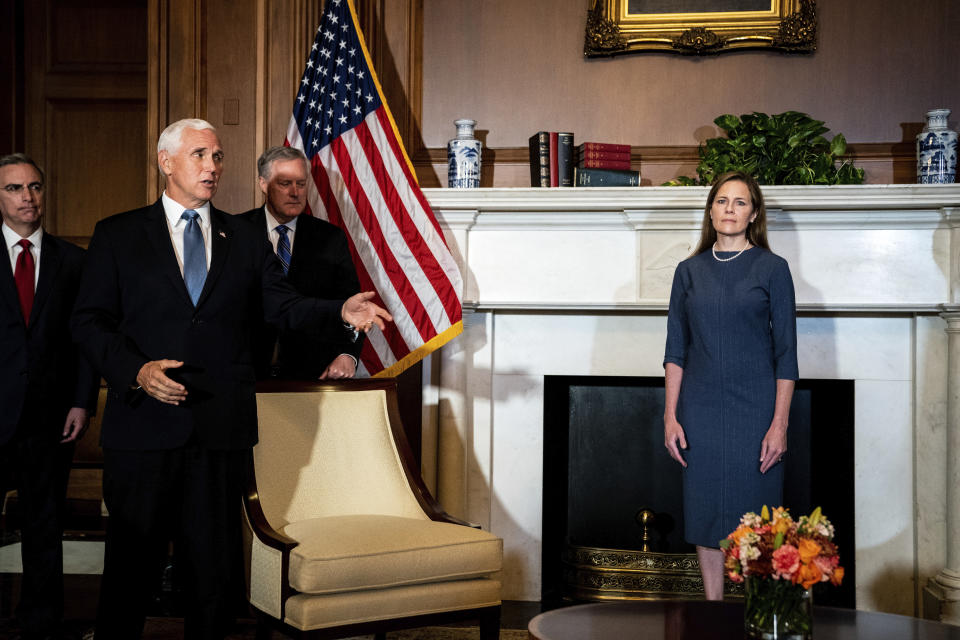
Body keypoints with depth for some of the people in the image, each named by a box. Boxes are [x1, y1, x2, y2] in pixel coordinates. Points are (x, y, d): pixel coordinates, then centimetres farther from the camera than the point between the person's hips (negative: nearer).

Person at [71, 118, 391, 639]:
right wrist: (136, 370, -15)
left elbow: (283, 306, 6)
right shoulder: (117, 235, 6)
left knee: (215, 567, 9)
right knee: (131, 564, 6)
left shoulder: (246, 239, 13)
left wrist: (341, 312, -13)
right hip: (145, 422, -2)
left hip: (222, 427, 2)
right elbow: (89, 322, 1)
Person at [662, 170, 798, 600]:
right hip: (700, 412, 3)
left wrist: (780, 424, -9)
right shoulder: (690, 271, 8)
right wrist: (671, 416, 0)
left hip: (754, 411, -2)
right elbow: (676, 350, 8)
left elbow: (786, 354, -3)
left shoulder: (772, 268, 0)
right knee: (706, 515, 8)